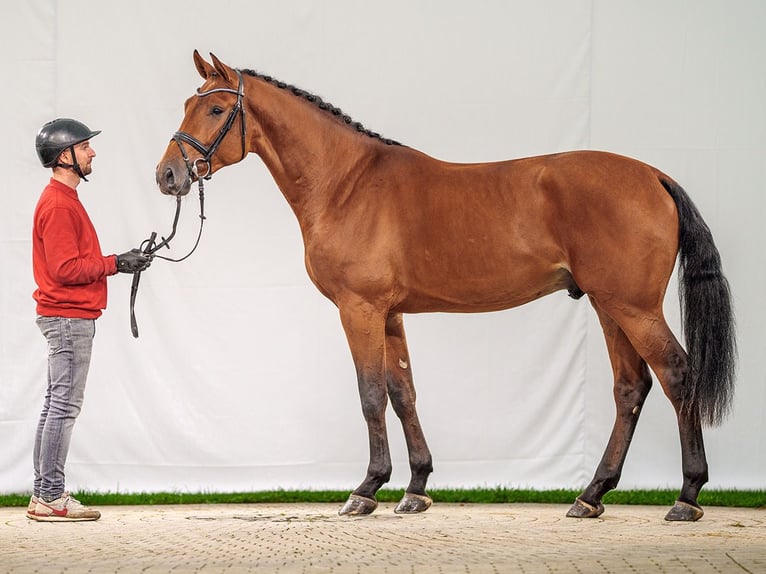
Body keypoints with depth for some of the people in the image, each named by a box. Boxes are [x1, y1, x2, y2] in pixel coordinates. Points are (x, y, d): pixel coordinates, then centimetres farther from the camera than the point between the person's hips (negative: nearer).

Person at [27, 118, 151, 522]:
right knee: (64, 405, -9)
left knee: (57, 405, 11)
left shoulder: (63, 200, 17)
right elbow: (66, 269, -20)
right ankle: (51, 498, -8)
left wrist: (118, 262, 8)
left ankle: (45, 495, 14)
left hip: (68, 317, 11)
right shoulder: (58, 205, -15)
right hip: (69, 317, -11)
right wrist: (115, 264, -15)